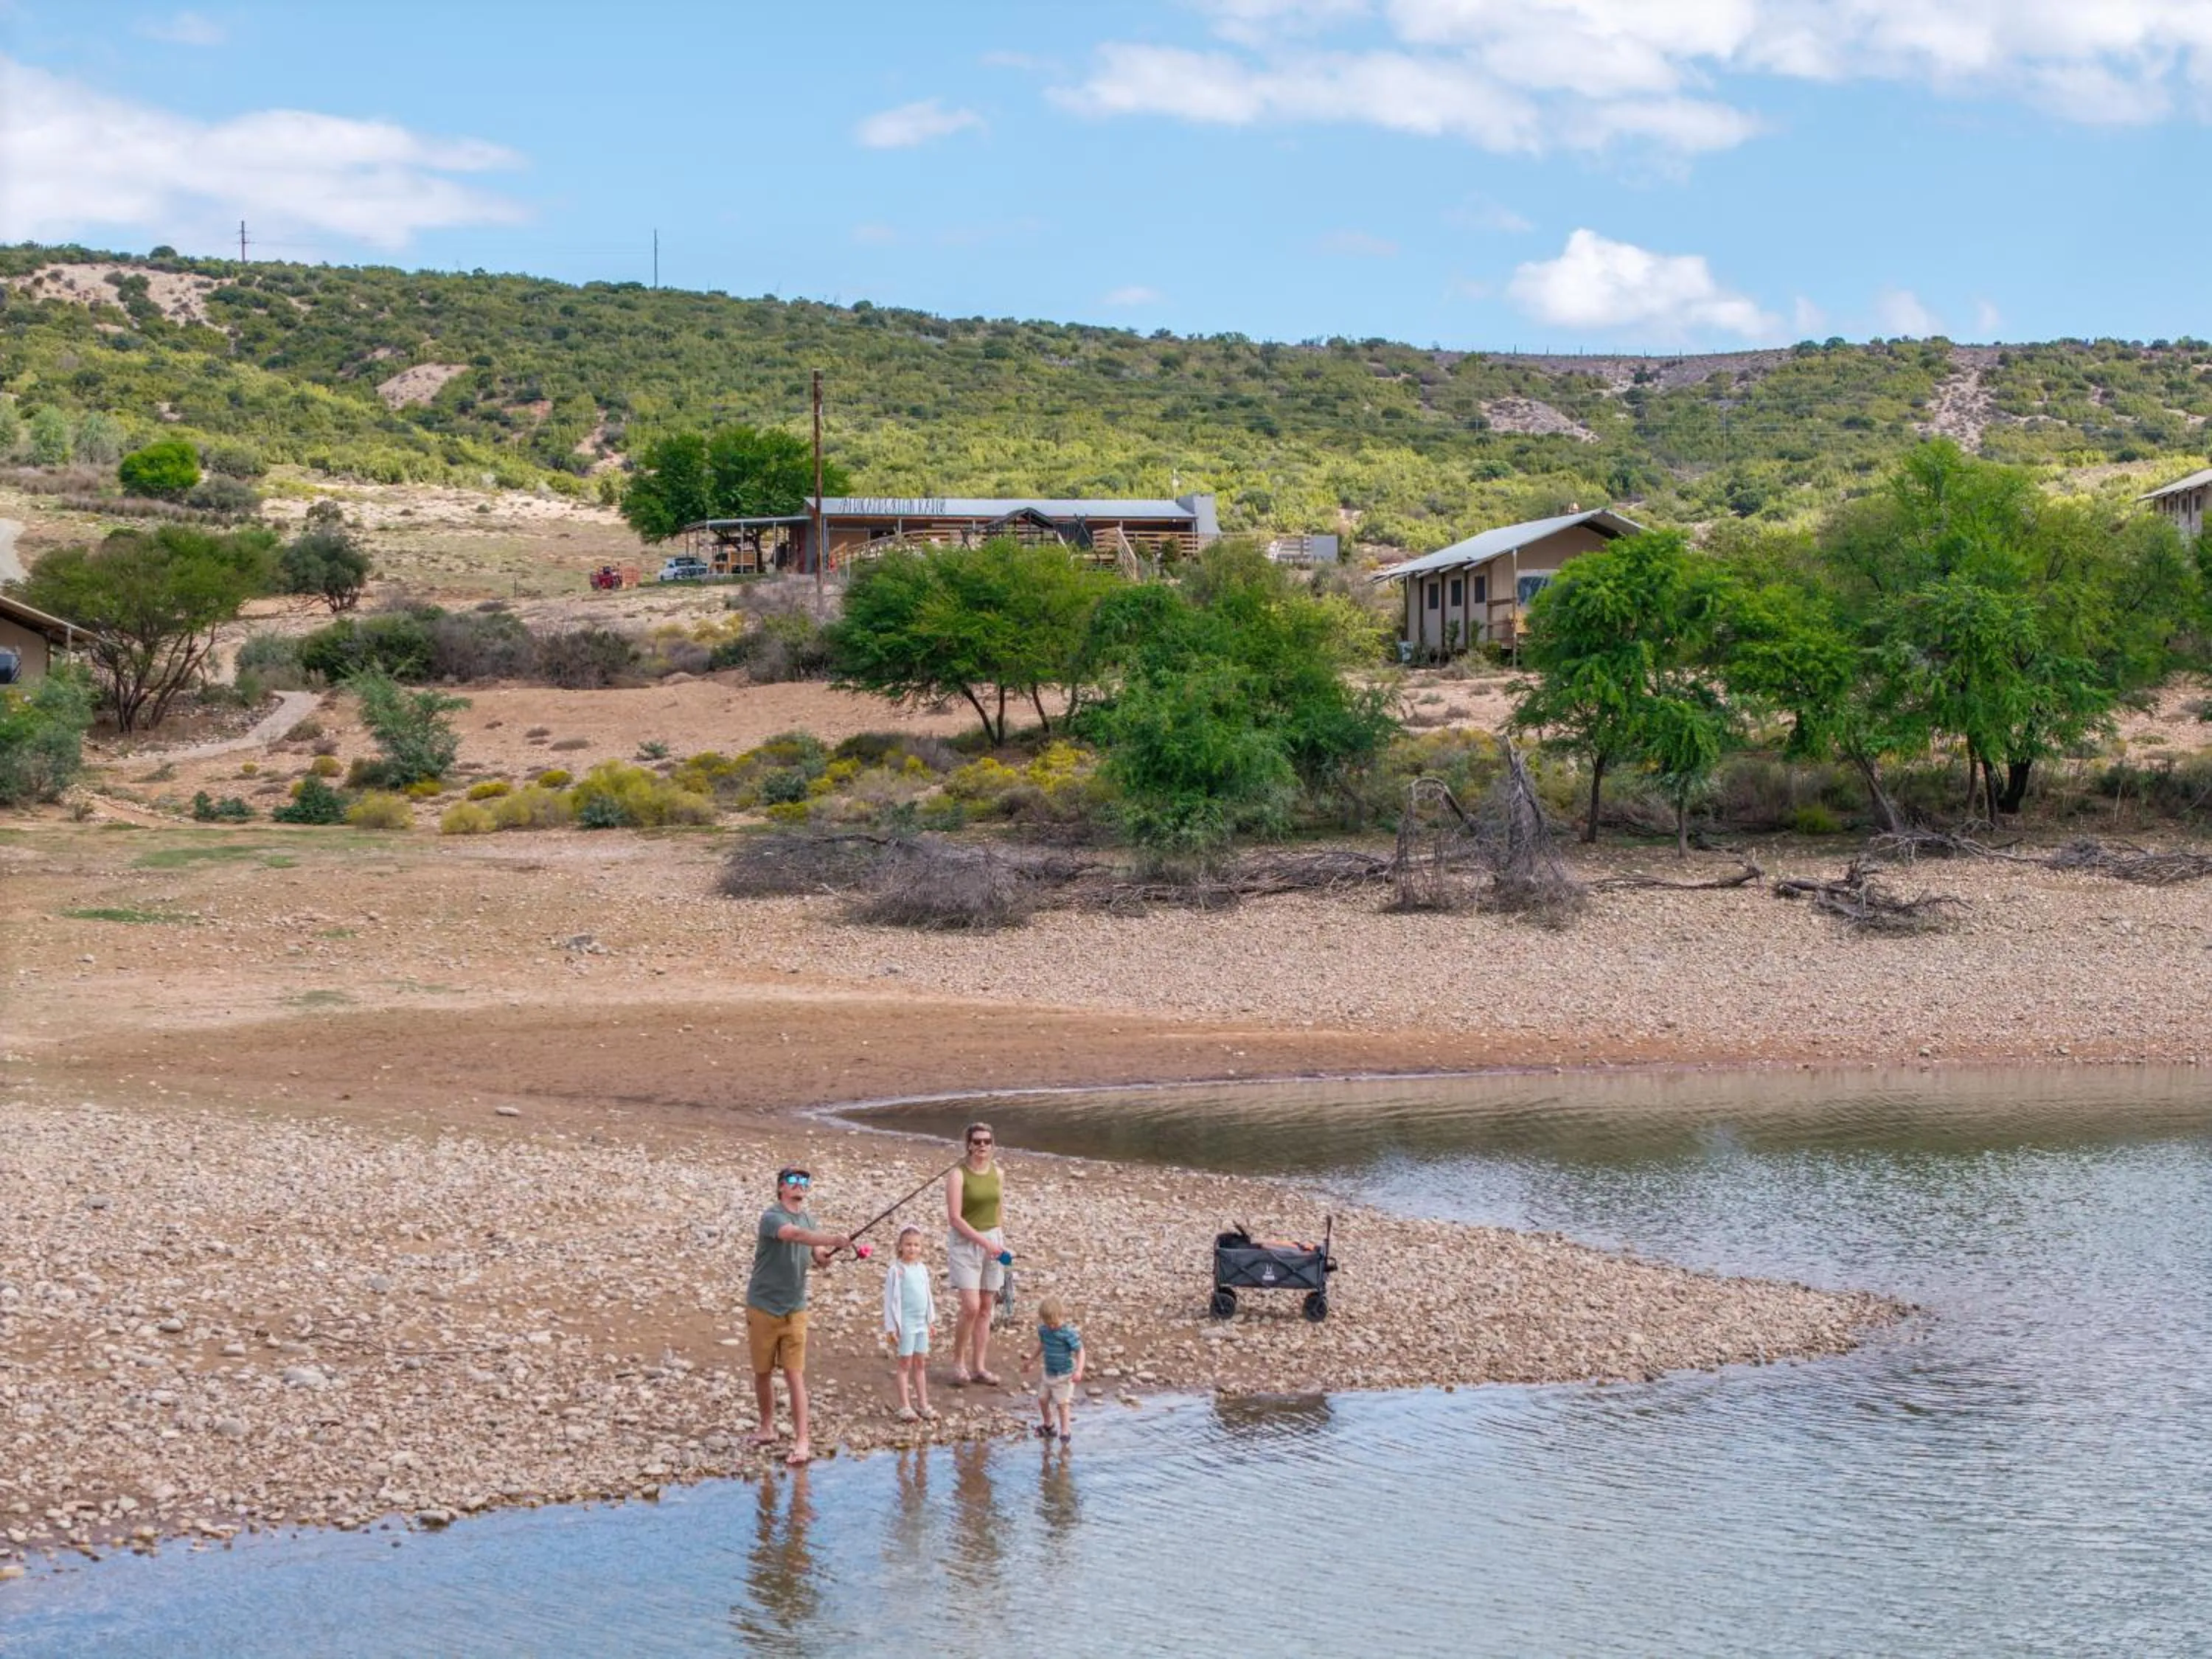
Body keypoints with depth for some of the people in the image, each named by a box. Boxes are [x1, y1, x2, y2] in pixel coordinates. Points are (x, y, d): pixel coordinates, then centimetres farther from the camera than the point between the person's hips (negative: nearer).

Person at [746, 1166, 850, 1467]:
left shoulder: (808, 1218, 6)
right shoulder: (772, 1217, -15)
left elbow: (814, 1254, 14)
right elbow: (795, 1234, -35)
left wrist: (822, 1257, -11)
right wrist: (834, 1239, -48)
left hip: (794, 1310, 3)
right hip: (763, 1308, -3)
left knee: (795, 1376, -5)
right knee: (763, 1373, 10)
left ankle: (801, 1442, -7)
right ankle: (767, 1428, 30)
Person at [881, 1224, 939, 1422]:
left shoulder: (922, 1268, 7)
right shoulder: (896, 1270, -11)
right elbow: (891, 1299, -10)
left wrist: (931, 1320, 17)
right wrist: (891, 1327, -11)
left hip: (922, 1323, 6)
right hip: (905, 1323, -6)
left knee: (921, 1364, 11)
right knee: (906, 1364, 0)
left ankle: (923, 1404, 18)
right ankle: (905, 1406, 4)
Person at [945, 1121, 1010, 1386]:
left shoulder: (997, 1174, 6)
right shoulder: (957, 1174, -11)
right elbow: (954, 1217, -15)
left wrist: (1001, 1242, 12)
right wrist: (984, 1242, -19)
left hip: (993, 1242, 5)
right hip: (965, 1243, -5)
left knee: (985, 1308, 7)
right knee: (971, 1307, -14)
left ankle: (979, 1367, 13)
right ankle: (959, 1362, 3)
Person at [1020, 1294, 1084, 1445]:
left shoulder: (1069, 1333, -22)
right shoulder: (1044, 1330, -2)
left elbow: (1080, 1351, -19)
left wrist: (1079, 1370, -31)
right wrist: (1030, 1361, 26)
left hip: (1064, 1375, -7)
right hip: (1048, 1373, 7)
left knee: (1062, 1403, -5)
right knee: (1042, 1399, 15)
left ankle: (1065, 1432, 5)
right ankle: (1048, 1424, 38)